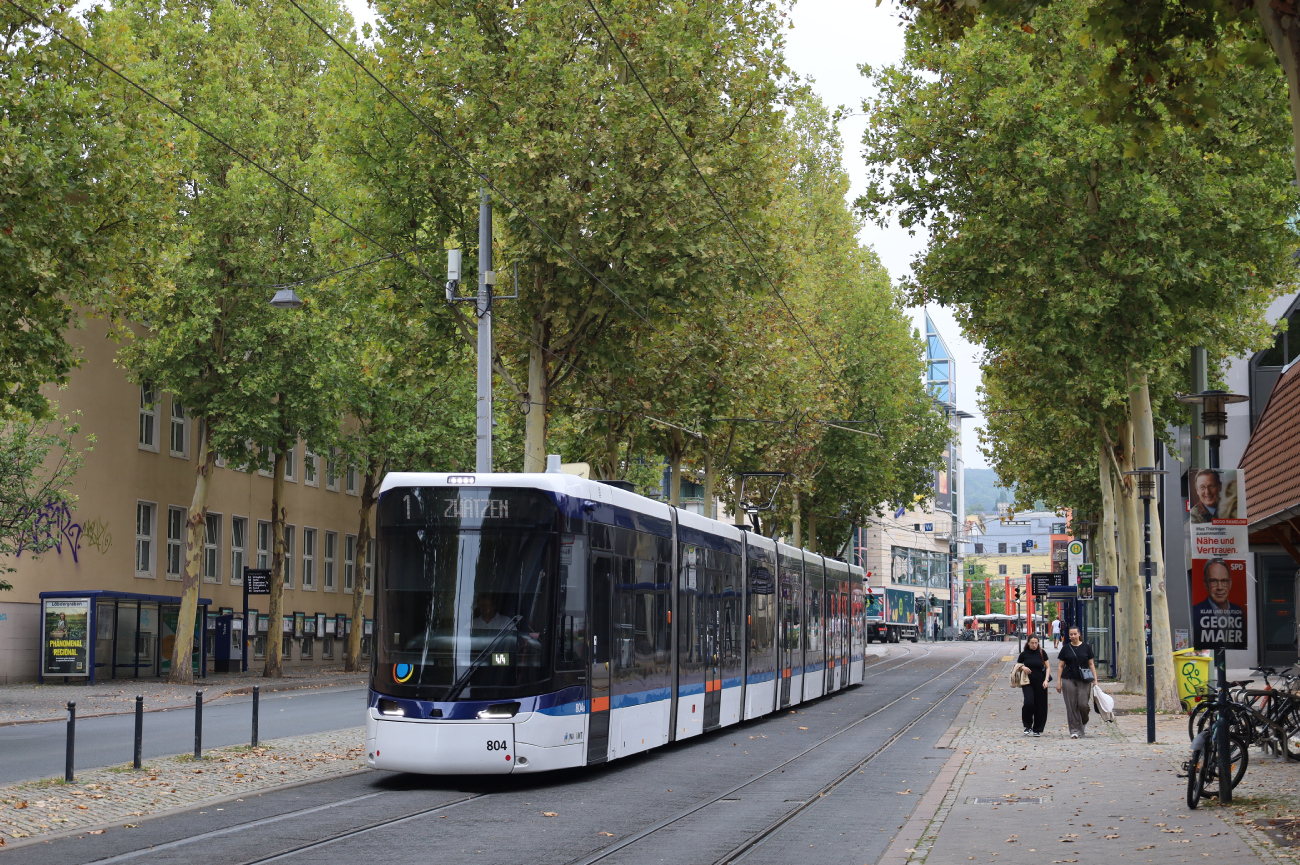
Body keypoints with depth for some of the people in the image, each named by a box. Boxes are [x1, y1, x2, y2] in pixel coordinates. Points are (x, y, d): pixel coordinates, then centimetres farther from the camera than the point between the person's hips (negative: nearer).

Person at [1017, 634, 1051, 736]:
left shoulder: (1042, 653, 2)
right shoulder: (1024, 654, 3)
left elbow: (1047, 667, 7)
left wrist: (1046, 679, -5)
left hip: (1040, 682, 0)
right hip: (1028, 682, 0)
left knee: (1040, 706, 2)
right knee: (1028, 703, -18)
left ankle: (1038, 729, 14)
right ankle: (1028, 726, 0)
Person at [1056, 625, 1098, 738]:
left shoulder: (1086, 647, 6)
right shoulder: (1066, 648, 6)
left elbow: (1091, 664, 8)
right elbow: (1060, 666, 7)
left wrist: (1095, 679, 1)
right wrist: (1058, 681, 1)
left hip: (1084, 680, -1)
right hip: (1069, 680, 1)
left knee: (1083, 704, -7)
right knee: (1072, 706, -1)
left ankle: (1084, 721, 24)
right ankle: (1075, 730, 4)